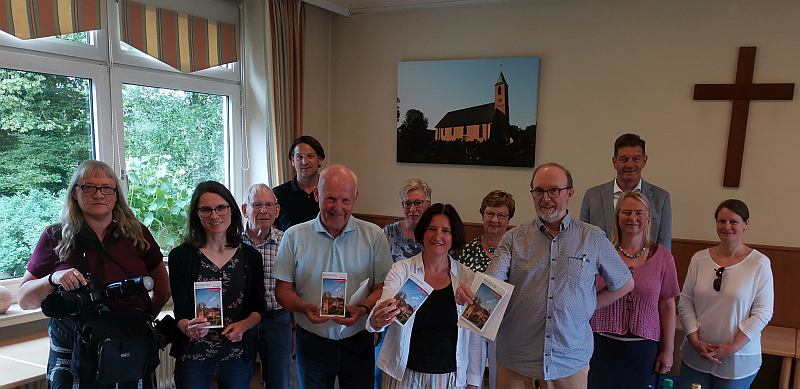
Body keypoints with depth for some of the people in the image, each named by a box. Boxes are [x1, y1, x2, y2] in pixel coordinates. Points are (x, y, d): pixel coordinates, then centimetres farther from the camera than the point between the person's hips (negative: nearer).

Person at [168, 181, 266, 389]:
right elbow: (180, 312, -8)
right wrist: (189, 328, -29)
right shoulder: (181, 256, -6)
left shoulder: (250, 256, 0)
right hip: (193, 357, -2)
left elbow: (258, 308, 5)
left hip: (239, 356, 2)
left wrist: (243, 325, -13)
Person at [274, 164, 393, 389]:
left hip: (358, 342, 0)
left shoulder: (374, 236, -2)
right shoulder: (294, 236, -2)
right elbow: (283, 289, 1)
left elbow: (383, 287, -2)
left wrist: (363, 309, -20)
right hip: (312, 342, 0)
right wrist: (304, 308, -19)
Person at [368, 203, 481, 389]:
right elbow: (384, 304, -21)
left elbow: (474, 335, 2)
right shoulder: (401, 269, -8)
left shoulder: (467, 277, -4)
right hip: (404, 374, -1)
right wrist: (376, 321, -43)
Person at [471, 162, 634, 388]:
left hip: (570, 362, 0)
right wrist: (470, 293, -32)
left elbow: (625, 284, 13)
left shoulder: (593, 238, 2)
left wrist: (588, 307, 4)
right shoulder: (513, 238, 0)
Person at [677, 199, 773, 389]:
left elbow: (762, 313, -7)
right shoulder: (699, 258, 0)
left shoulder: (760, 263, -6)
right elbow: (685, 302, 2)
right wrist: (694, 340, -8)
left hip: (738, 360, -2)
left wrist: (733, 348, -12)